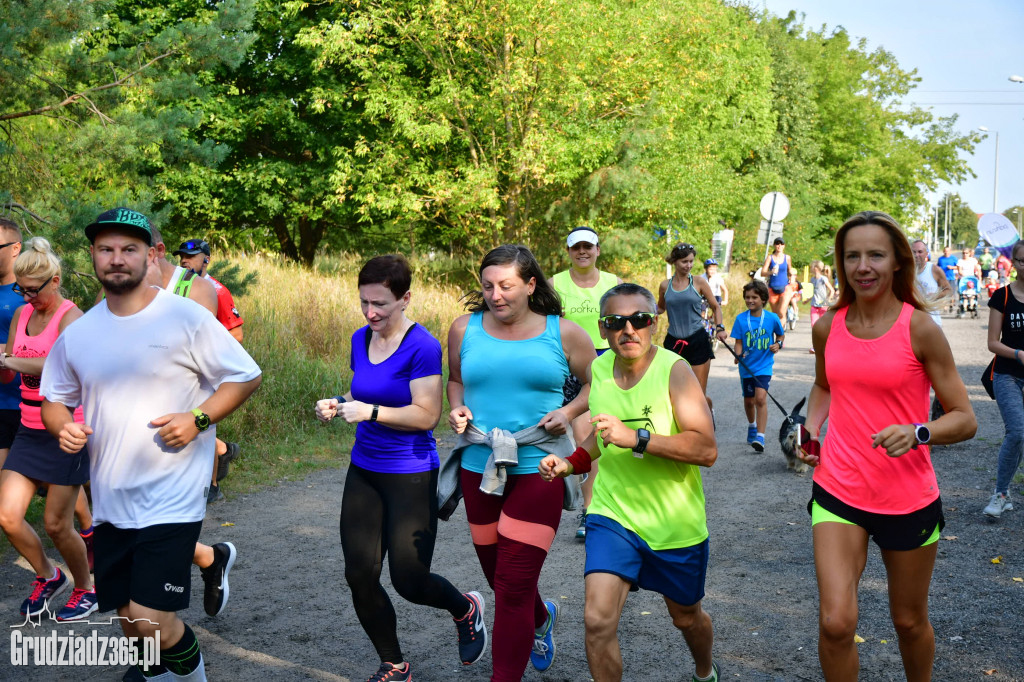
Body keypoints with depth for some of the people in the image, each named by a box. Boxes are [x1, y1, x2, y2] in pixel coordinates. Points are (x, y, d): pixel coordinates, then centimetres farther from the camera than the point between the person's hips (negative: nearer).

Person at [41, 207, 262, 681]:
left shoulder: (187, 319, -9)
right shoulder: (77, 334, 6)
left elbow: (245, 377, -3)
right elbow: (55, 398, 18)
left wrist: (198, 419, -17)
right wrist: (62, 426, -5)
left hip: (171, 497, -5)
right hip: (110, 501, 5)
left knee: (152, 621, -12)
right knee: (129, 620, 15)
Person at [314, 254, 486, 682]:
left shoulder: (422, 347, -16)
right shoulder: (361, 340, 5)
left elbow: (426, 415, -18)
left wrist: (370, 412, -26)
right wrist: (338, 404, -4)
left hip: (411, 477, -6)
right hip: (364, 471, 7)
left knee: (409, 581, -1)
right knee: (359, 575, 3)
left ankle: (466, 609, 33)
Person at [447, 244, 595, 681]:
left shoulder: (563, 333, -3)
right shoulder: (465, 329, 3)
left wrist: (569, 412, -8)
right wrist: (457, 410, -1)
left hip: (538, 468, -4)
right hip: (479, 466, 4)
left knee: (513, 586, -8)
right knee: (497, 575, 18)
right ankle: (541, 618, 52)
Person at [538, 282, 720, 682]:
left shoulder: (673, 370, -18)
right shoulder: (598, 369, -1)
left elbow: (706, 450, -26)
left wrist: (637, 438, -33)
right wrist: (572, 463, 3)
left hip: (676, 522, -2)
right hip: (614, 513, 3)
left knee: (686, 616, 20)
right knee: (597, 620, -15)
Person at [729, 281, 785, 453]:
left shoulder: (772, 318, -5)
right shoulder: (741, 319, -4)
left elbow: (781, 334, 13)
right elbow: (739, 342, -2)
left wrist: (778, 344, -7)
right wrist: (738, 355, -21)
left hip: (764, 366, -3)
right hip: (746, 366, 3)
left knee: (760, 398, -19)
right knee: (748, 401, 16)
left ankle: (760, 437, -21)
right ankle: (752, 426, 45)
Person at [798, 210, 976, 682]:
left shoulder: (919, 329, -11)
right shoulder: (828, 327, 0)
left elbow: (965, 420, -9)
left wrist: (917, 433, -28)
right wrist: (811, 429, 3)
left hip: (908, 499, -2)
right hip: (837, 490, 2)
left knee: (909, 621, 16)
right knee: (835, 623, -11)